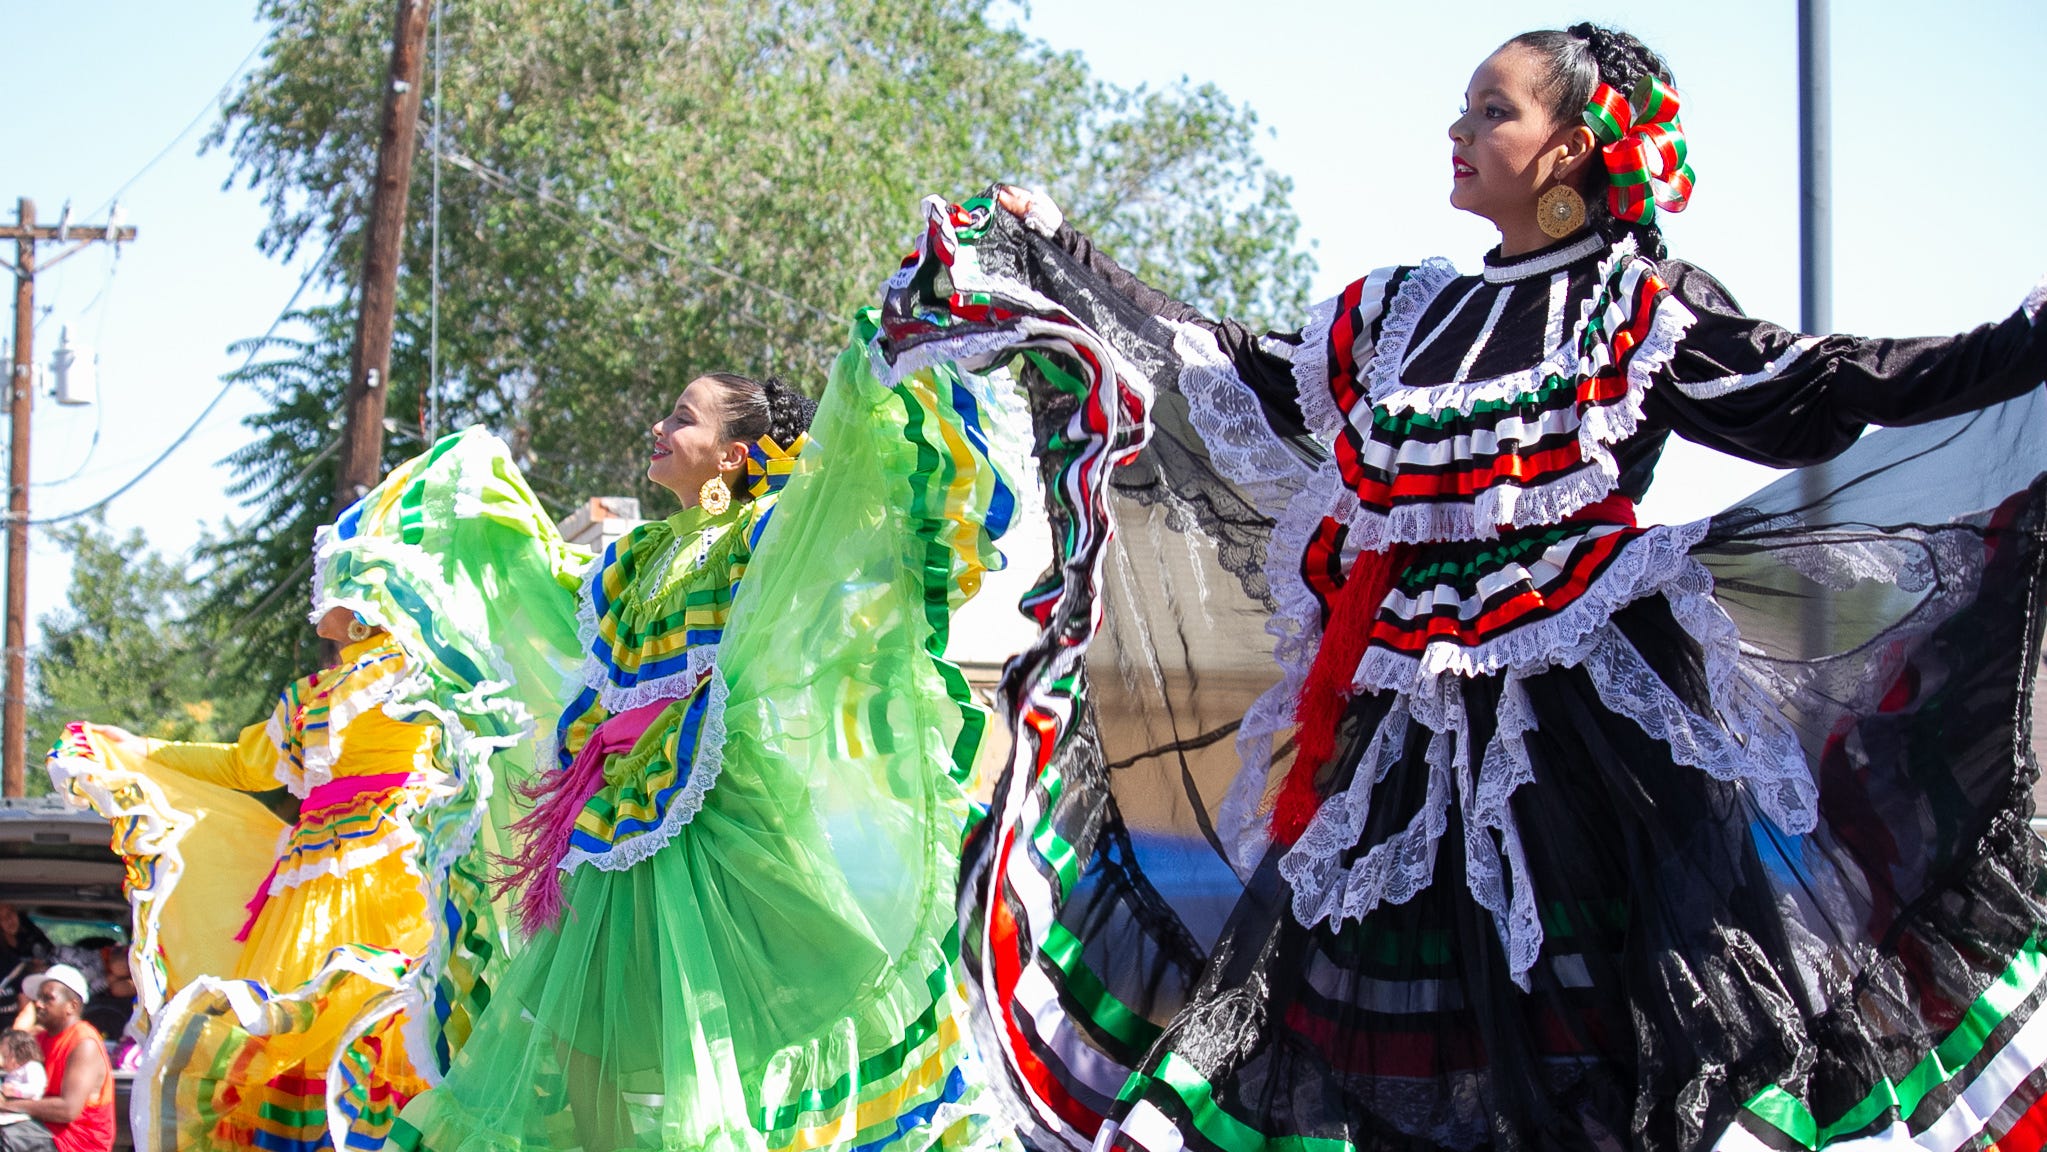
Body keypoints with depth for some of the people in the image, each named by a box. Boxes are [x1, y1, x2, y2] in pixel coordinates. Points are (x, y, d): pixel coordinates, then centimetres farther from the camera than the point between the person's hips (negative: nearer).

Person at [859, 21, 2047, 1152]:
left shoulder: (1642, 310, 0)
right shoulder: (1403, 312, 16)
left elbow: (1821, 391, -7)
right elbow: (1238, 371, 23)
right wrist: (1053, 251, 28)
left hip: (1589, 726, -5)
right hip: (1412, 729, 6)